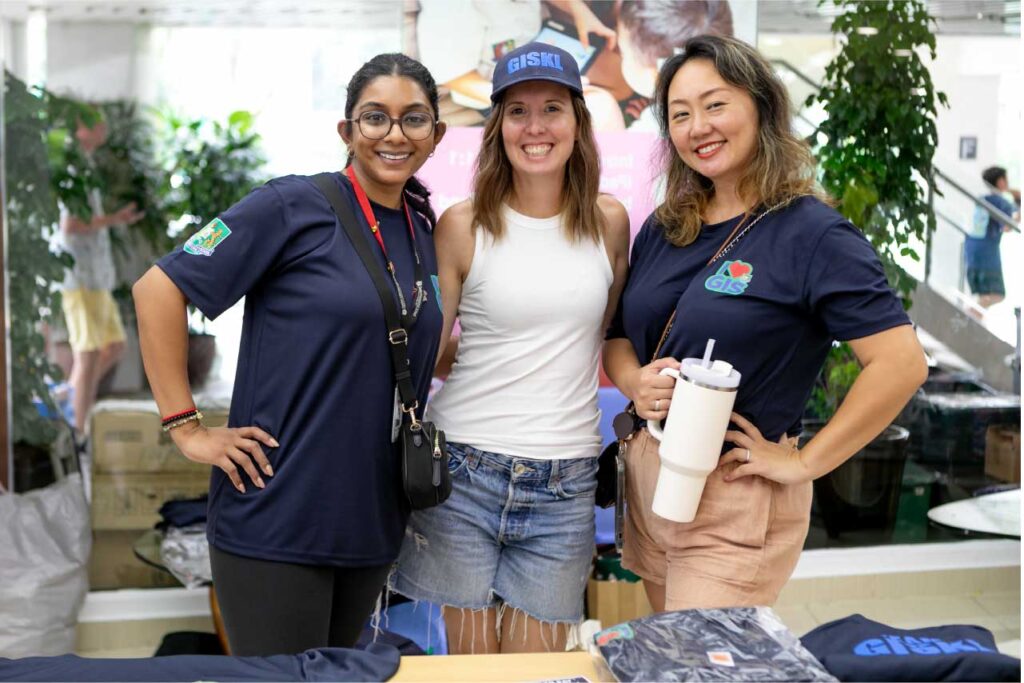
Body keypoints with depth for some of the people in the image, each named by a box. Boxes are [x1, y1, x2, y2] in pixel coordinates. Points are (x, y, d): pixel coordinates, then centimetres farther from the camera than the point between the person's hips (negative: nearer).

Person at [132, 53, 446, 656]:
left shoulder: (423, 233, 9)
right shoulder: (294, 206, -10)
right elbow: (158, 289, -12)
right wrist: (187, 428, -14)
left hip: (372, 521, 7)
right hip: (276, 518, -6)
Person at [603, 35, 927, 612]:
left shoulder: (811, 234, -13)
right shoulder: (663, 230, 7)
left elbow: (903, 363, -20)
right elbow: (618, 337, 15)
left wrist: (802, 464, -16)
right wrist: (636, 382, -8)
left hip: (736, 501, -6)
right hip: (648, 478, 7)